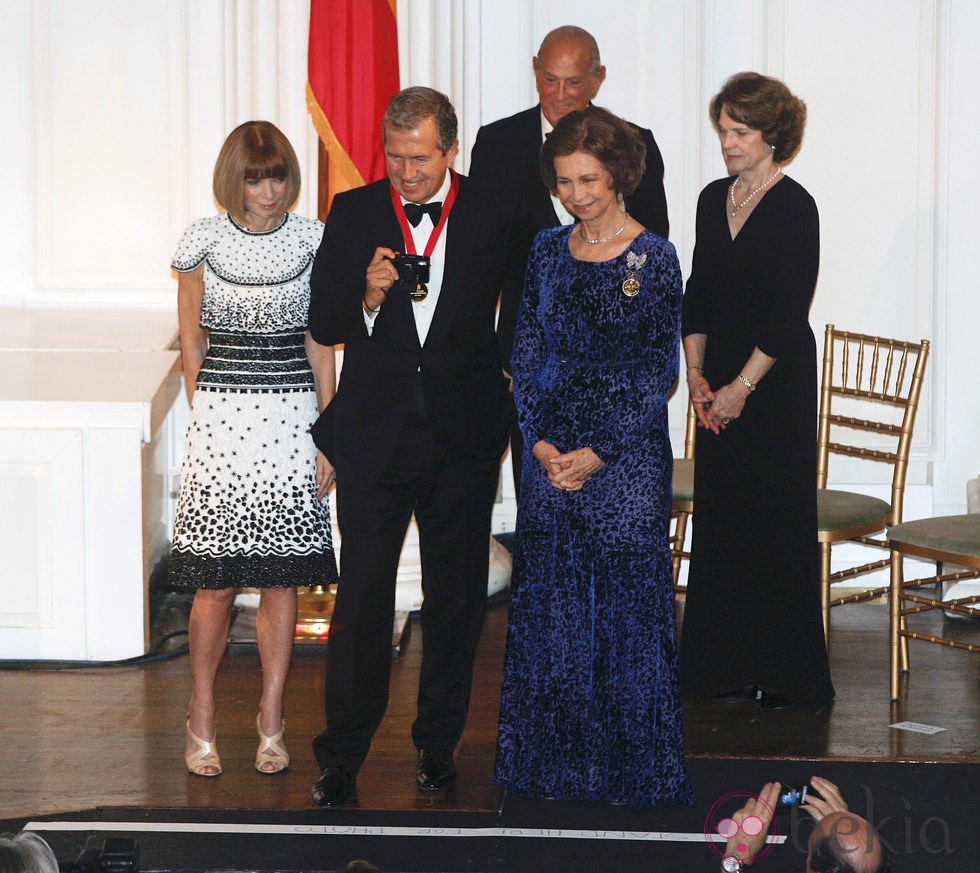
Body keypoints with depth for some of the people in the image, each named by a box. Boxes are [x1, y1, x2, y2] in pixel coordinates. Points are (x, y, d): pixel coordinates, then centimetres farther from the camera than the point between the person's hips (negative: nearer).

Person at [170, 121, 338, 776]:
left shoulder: (313, 241, 2)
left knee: (282, 579, 4)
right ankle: (202, 722, 15)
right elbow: (192, 341, 9)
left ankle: (271, 723, 15)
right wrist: (208, 418, 7)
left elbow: (321, 345, 6)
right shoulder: (203, 241, 0)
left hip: (293, 416, 1)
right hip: (220, 419, -1)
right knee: (215, 582, -1)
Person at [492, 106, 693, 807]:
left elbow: (658, 373, -8)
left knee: (626, 610, 0)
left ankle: (629, 770, 12)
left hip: (627, 457, -4)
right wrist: (540, 442, -4)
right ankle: (556, 766, 19)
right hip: (551, 456, 4)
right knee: (547, 610, 7)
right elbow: (528, 355, 9)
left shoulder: (653, 258, -6)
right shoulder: (549, 251, 8)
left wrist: (598, 453, -12)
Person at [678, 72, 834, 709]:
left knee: (776, 519, -2)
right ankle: (729, 666, 14)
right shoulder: (714, 200, 10)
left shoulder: (794, 208, -10)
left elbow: (789, 314, -13)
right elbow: (698, 294, 12)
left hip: (777, 383, -6)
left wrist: (741, 387, -13)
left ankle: (784, 672, 6)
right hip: (719, 386, 6)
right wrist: (697, 374, 0)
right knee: (721, 518, 7)